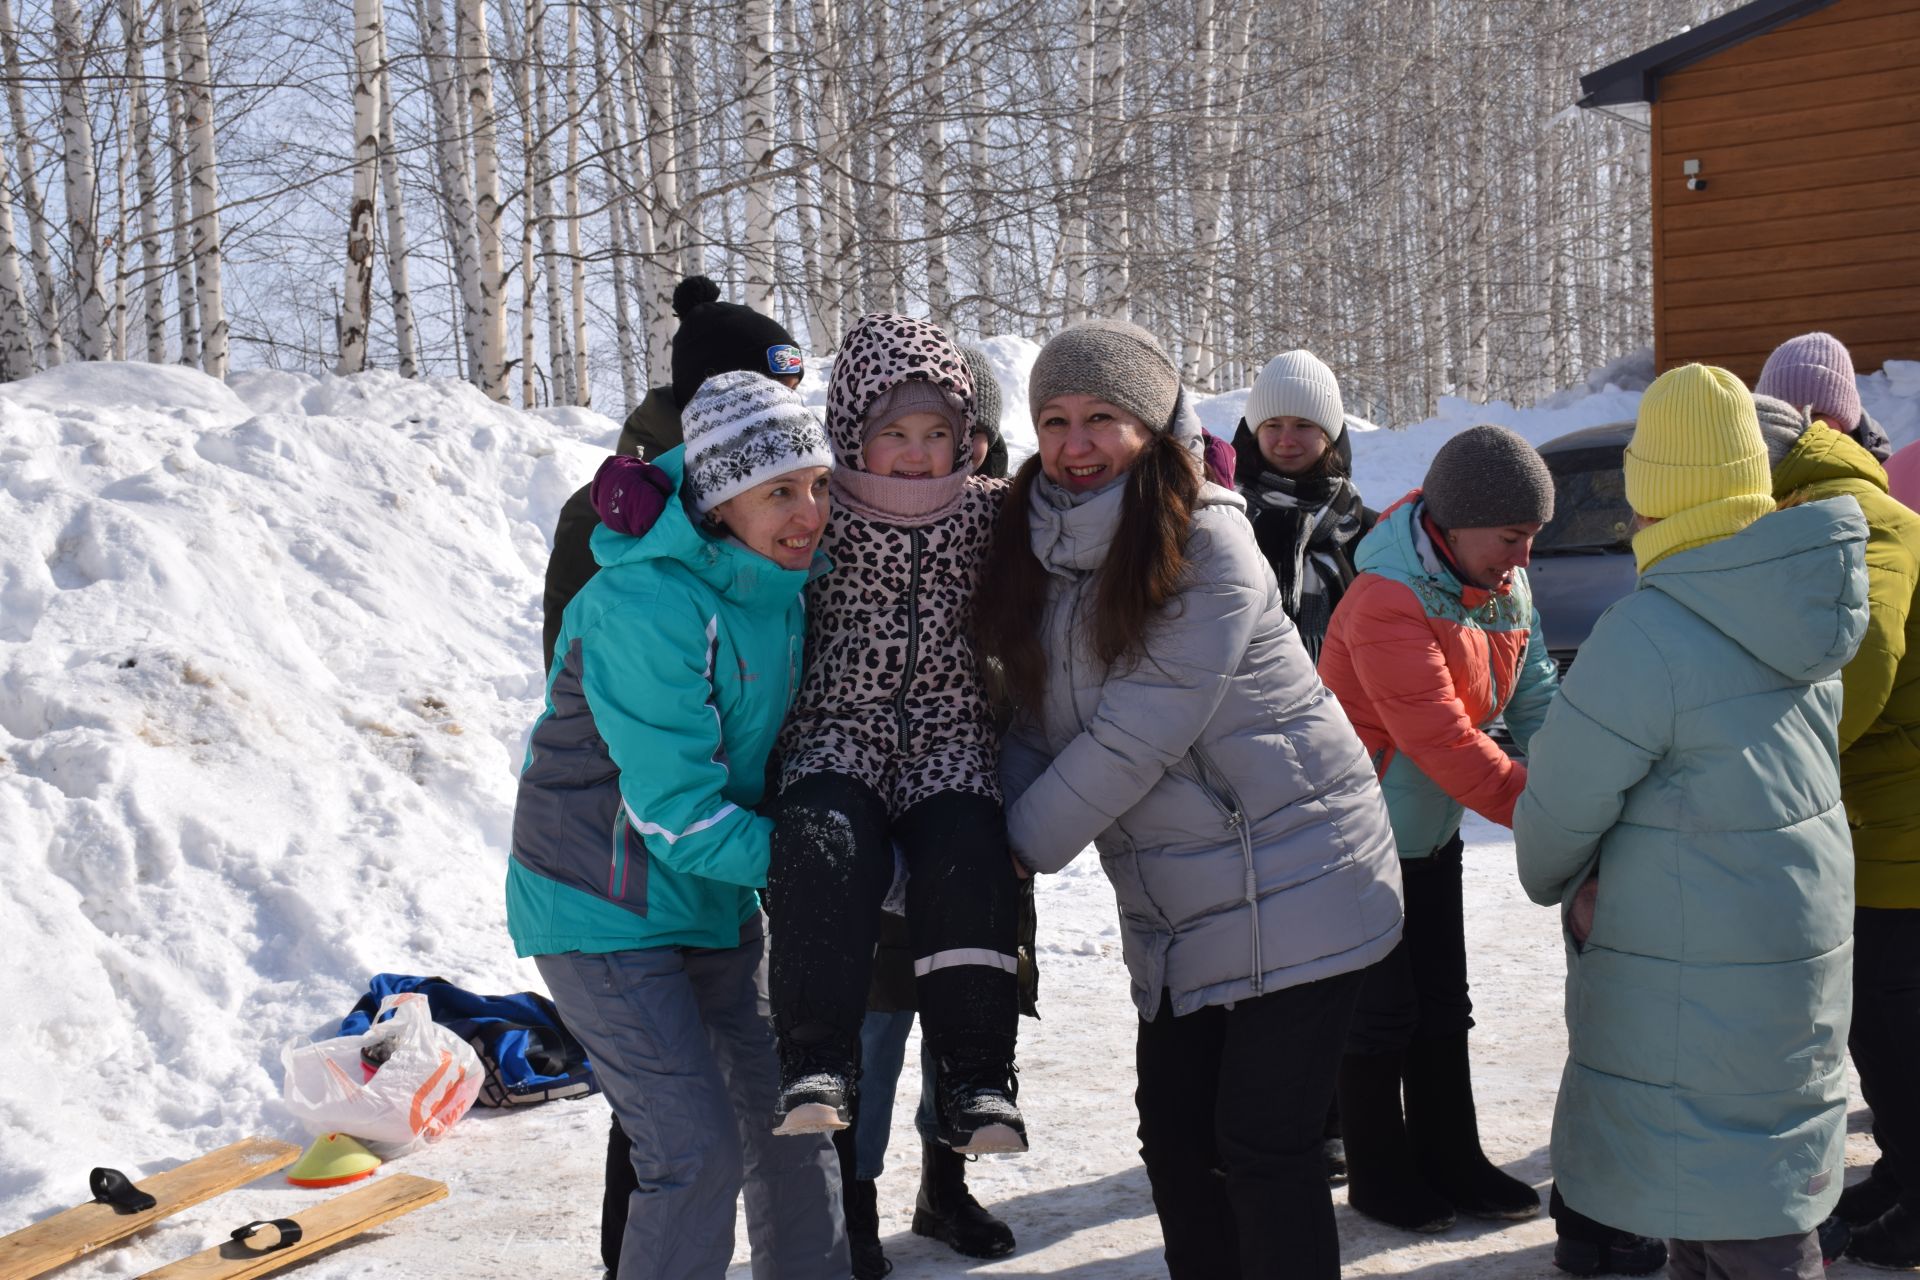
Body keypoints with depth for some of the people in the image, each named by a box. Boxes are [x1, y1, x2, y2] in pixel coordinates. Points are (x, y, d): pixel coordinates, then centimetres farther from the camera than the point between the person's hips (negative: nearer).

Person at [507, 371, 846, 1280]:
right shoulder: (648, 605, -29)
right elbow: (676, 812, -27)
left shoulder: (780, 581, -2)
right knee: (699, 1152, -10)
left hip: (716, 898, 8)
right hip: (606, 910, -8)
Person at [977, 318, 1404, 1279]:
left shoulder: (1205, 542, -16)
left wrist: (1016, 850, -13)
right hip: (1171, 909, 7)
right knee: (1175, 1145, 11)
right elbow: (1036, 721, 6)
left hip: (1293, 882, -7)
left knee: (1261, 1147, -4)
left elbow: (1139, 734, -21)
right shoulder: (1034, 549, 5)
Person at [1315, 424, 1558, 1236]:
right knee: (1382, 1012, 3)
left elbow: (1533, 703, 0)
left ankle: (1450, 1164, 29)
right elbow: (1444, 742, -32)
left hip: (1433, 832, 8)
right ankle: (1378, 1176, 20)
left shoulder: (1506, 587, -1)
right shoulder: (1387, 605, -29)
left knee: (1442, 1008, 16)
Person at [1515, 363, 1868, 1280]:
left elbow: (1562, 806, -13)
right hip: (1799, 928, 9)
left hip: (1691, 962, -8)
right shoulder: (1801, 604, 4)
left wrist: (1551, 878, 10)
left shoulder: (1651, 636, -23)